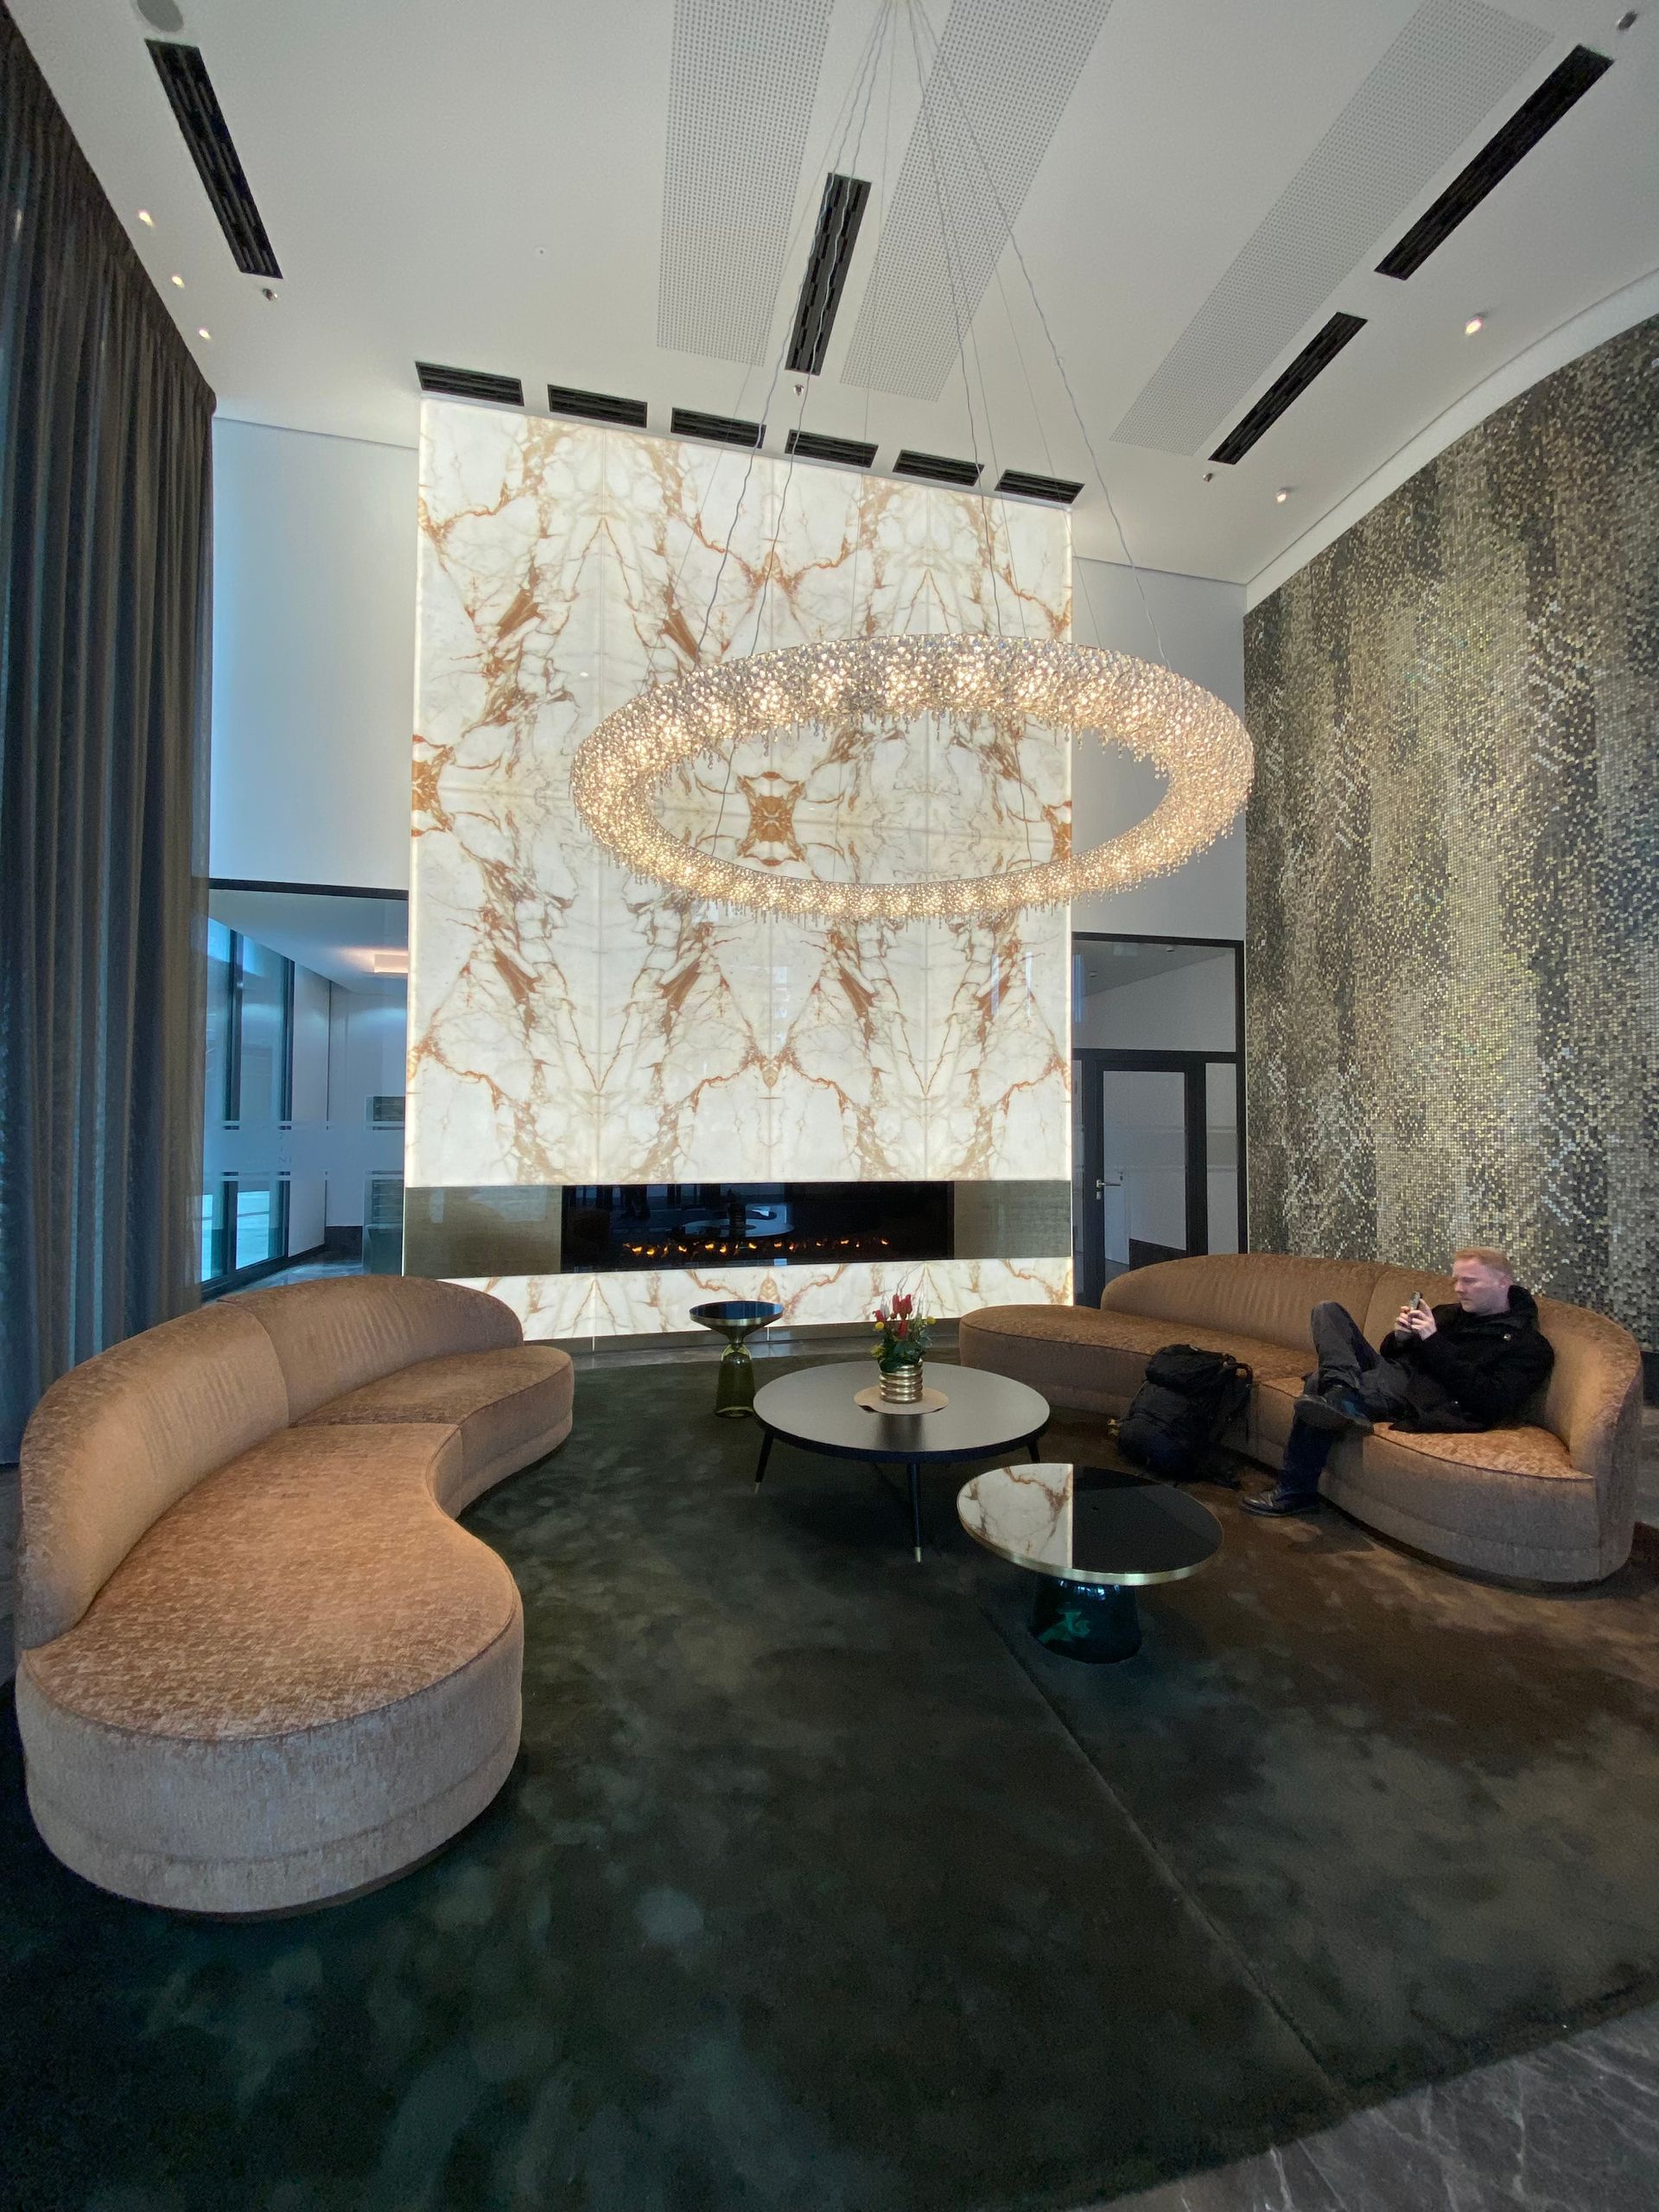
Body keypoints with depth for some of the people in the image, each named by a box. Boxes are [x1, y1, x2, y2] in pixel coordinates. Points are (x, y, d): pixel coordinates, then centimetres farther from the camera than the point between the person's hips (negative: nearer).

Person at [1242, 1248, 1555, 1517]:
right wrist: (1400, 1336, -1)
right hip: (1391, 1370, 8)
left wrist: (1434, 1342, -17)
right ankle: (1342, 1391, -31)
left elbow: (1493, 1405, -15)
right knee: (1328, 1311, -9)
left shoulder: (1529, 1346, 0)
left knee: (1318, 1384, -31)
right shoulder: (1451, 1314, 21)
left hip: (1420, 1398, -8)